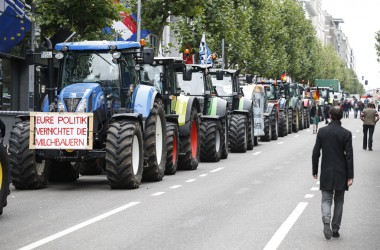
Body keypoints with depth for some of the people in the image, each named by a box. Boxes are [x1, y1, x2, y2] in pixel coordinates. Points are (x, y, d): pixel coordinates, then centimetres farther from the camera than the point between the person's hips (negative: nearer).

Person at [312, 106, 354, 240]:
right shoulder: (346, 134, -9)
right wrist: (350, 176, -6)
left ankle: (326, 220, -21)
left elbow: (316, 153, 0)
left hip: (326, 173, 1)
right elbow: (349, 156, -9)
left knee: (326, 199, 5)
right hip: (341, 173, -1)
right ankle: (335, 229, 14)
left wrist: (315, 170, 10)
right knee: (339, 201, 12)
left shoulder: (322, 132, -4)